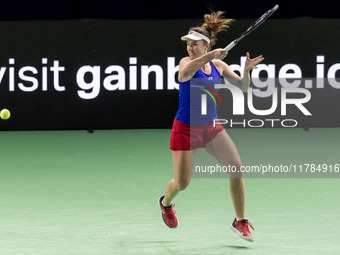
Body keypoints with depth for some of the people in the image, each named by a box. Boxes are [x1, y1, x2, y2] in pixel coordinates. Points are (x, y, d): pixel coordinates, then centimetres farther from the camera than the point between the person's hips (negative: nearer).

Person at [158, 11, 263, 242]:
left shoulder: (218, 65, 3)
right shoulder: (187, 62, -12)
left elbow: (243, 87, 4)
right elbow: (185, 72, -37)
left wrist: (246, 71, -16)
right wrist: (211, 55, -44)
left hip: (211, 127, 4)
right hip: (186, 128, -4)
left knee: (236, 166, -15)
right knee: (182, 183, 0)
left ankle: (240, 222, -4)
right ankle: (166, 202, 38)